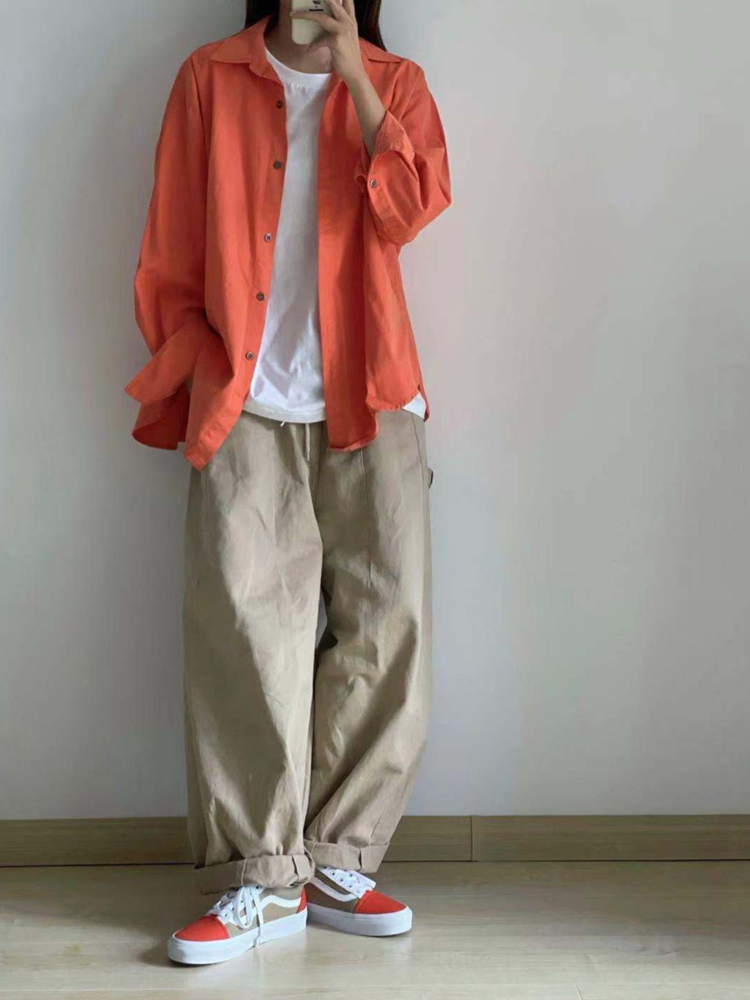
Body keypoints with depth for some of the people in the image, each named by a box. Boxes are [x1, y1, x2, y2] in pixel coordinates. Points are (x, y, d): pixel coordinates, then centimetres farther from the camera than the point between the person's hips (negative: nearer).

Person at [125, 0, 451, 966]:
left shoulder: (394, 84, 13)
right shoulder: (211, 78, 11)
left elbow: (410, 208, -5)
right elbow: (171, 246, 10)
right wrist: (194, 370, 4)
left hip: (368, 400, 1)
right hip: (246, 404, -1)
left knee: (389, 616, -5)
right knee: (245, 617, -10)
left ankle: (337, 861, 7)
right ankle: (263, 879, -3)